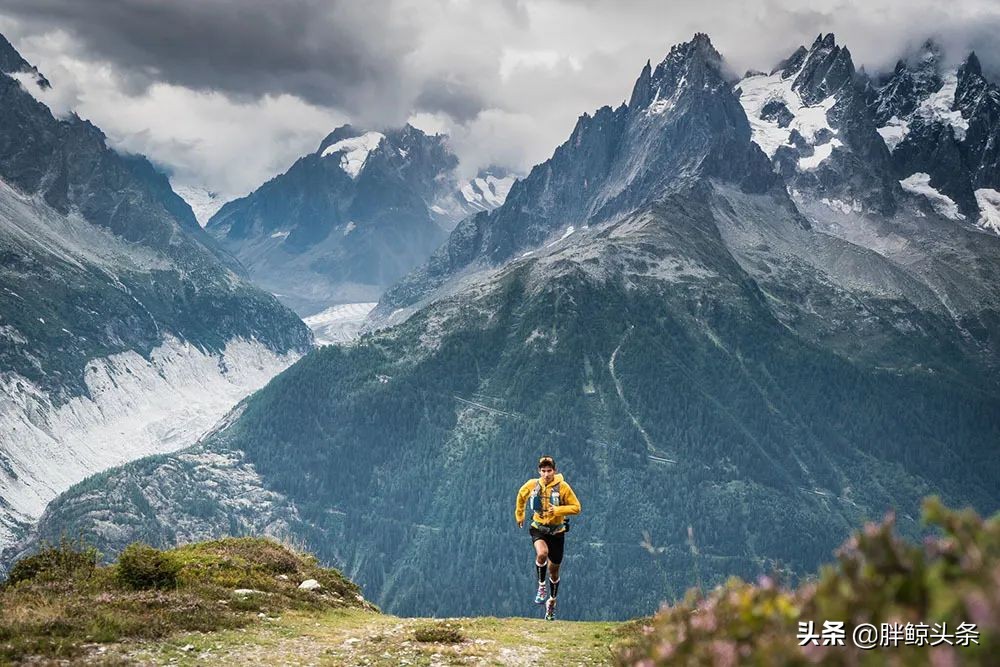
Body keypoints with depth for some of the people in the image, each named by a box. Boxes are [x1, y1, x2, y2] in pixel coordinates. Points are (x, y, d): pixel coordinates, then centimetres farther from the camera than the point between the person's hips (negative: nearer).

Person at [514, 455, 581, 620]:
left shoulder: (563, 487, -14)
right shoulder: (532, 485, -7)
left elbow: (576, 507, -11)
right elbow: (521, 495, 14)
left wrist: (558, 510, -25)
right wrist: (519, 515, 22)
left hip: (556, 531, 0)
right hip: (538, 528, 0)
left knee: (553, 570, 9)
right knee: (542, 553, -32)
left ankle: (552, 602, 32)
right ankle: (541, 586, -8)